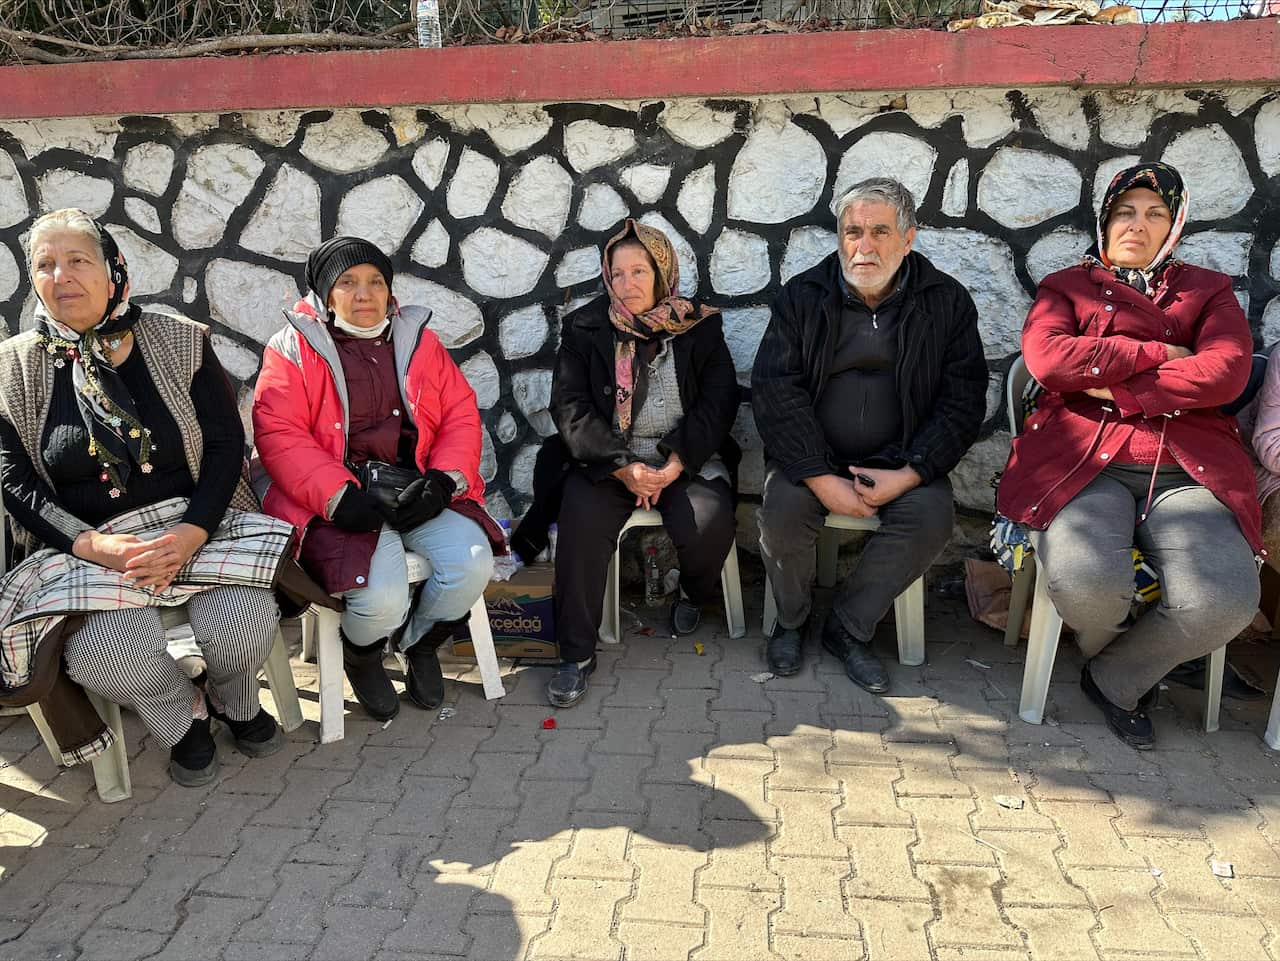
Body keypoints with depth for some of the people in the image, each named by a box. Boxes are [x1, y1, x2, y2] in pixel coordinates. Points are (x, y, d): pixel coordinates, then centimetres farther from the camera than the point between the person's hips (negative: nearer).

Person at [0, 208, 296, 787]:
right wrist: (92, 545, -18)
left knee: (243, 622, -27)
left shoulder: (181, 342, 3)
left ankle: (233, 701, 12)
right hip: (85, 548, 0)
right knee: (105, 653, -29)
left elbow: (226, 443, -2)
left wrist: (192, 532, -18)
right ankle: (182, 717, 7)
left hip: (196, 527, 0)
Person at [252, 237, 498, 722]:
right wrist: (338, 495, -20)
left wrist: (443, 480, -9)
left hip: (416, 491, 4)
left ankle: (420, 641, 11)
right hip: (337, 500, -3)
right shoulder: (295, 347, 5)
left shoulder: (417, 339, 15)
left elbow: (461, 415, 9)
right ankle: (361, 655, 13)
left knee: (472, 563, -22)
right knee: (382, 597, -27)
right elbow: (278, 434, -6)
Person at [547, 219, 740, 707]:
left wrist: (678, 462, -16)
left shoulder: (700, 328, 6)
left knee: (709, 522, -28)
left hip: (687, 460, 0)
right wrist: (621, 466, -17)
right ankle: (576, 654, -16)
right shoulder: (585, 328, 6)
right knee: (582, 519, -29)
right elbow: (569, 406, -3)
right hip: (607, 459, 0)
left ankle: (694, 596, 9)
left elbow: (719, 401, 0)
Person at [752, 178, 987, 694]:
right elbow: (774, 390, -10)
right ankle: (790, 620, 1)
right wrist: (822, 479, -20)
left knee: (933, 515, -27)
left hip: (899, 459, 1)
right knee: (783, 511, -28)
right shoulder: (802, 296, -2)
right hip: (812, 454, 0)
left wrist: (908, 474, -17)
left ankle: (847, 627, -7)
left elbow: (963, 401, -3)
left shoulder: (947, 301, -1)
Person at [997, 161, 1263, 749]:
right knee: (1087, 583, -32)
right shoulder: (1067, 286, 19)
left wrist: (1113, 388, -5)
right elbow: (1046, 358, -4)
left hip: (1187, 470, 2)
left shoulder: (1208, 290, 22)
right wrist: (1158, 354, -1)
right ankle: (1109, 652, 7)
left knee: (1226, 602, -26)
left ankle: (1115, 678, 5)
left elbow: (1226, 372, 1)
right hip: (1083, 459, -1)